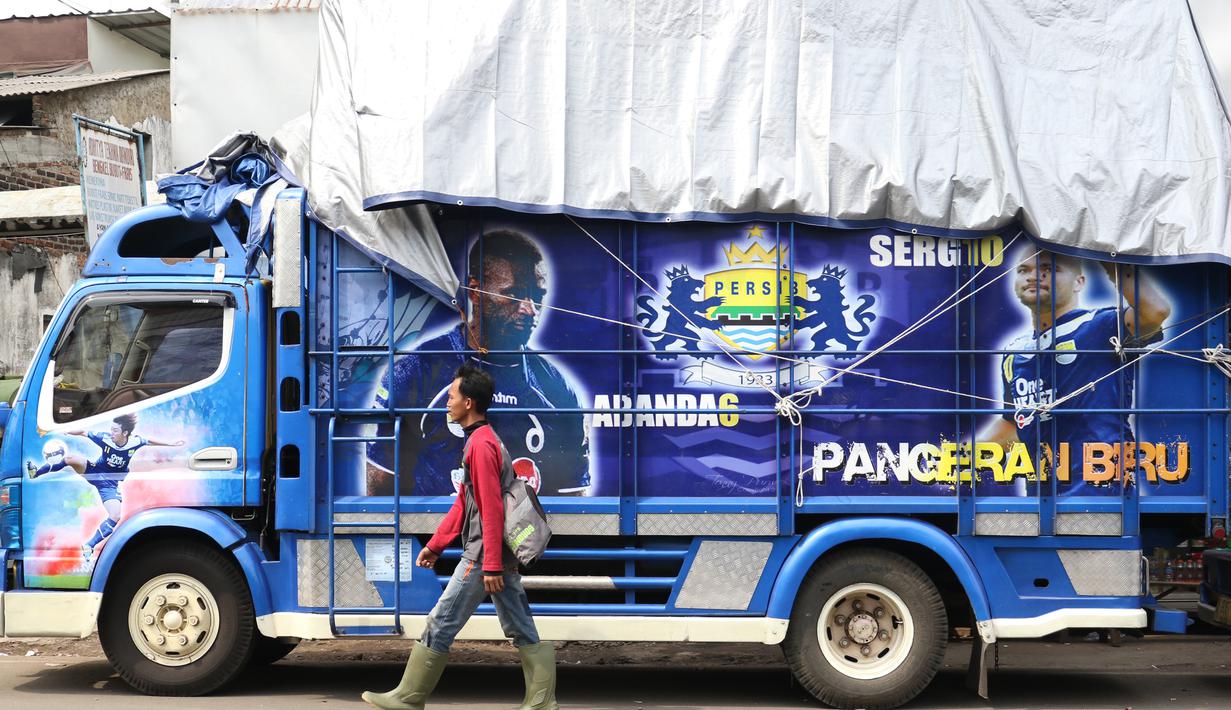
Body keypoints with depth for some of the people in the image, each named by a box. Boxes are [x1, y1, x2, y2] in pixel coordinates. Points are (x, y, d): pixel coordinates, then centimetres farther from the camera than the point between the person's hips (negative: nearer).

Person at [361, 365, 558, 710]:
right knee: (522, 631, 7)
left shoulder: (480, 444, -15)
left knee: (440, 625, 0)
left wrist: (490, 566, -22)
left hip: (482, 556, -10)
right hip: (500, 555, 10)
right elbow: (463, 503, 21)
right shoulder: (484, 441, 17)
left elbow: (492, 510, -20)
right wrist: (435, 545, 22)